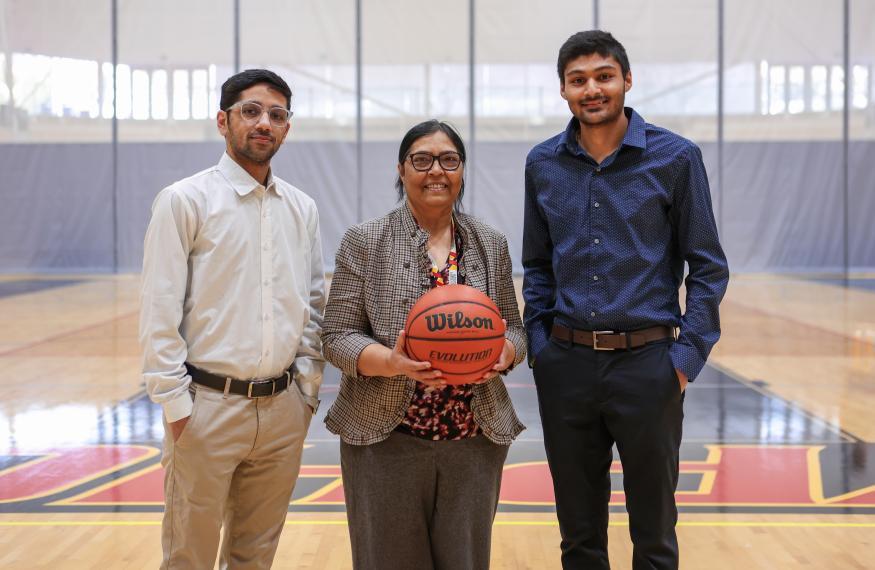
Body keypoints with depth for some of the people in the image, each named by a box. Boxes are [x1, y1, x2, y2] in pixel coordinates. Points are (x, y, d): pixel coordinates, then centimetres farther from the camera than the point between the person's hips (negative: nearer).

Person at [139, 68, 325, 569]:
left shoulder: (303, 208, 9)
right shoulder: (185, 200, -6)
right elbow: (160, 311, -8)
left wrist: (308, 389, 9)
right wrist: (176, 403, -10)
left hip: (283, 409, 4)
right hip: (208, 406, -4)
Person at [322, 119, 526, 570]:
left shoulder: (491, 244, 8)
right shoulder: (365, 241, -2)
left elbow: (514, 328, 12)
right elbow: (337, 337, -4)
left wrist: (503, 352, -11)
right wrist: (393, 362, -22)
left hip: (475, 441, 3)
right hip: (386, 440, -2)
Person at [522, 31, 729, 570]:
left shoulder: (676, 157, -4)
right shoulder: (543, 164, 6)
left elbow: (709, 268, -2)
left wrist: (686, 357, -10)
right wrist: (539, 347, 3)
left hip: (646, 364, -3)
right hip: (565, 365, 3)